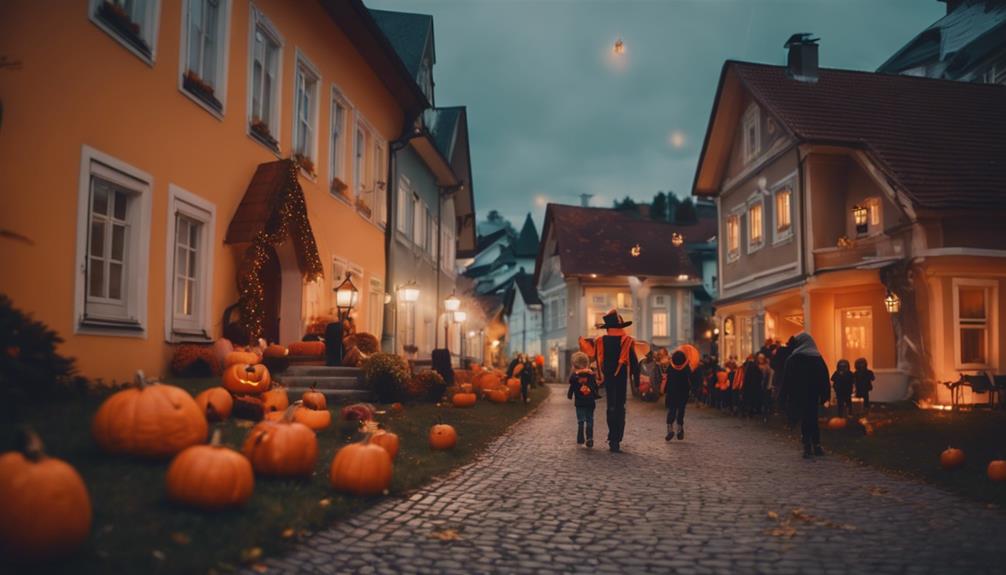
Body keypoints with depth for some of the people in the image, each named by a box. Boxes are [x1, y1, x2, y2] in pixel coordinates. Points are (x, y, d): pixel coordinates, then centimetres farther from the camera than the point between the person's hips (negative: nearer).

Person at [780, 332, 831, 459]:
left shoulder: (793, 359, -7)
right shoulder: (818, 358, 3)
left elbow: (787, 379, -7)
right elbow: (824, 378, 4)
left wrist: (785, 396, -3)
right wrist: (824, 395, 7)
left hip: (799, 396, -3)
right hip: (814, 395, 3)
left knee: (804, 420, 2)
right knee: (813, 418, 15)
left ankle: (808, 448, -5)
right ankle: (816, 446, 14)